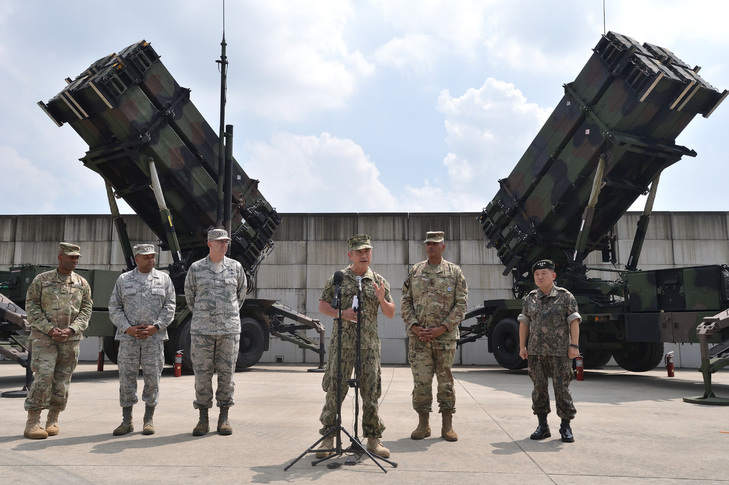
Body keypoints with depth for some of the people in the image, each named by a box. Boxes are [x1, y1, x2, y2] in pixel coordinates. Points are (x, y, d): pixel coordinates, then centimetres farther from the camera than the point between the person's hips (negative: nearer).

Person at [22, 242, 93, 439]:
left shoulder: (82, 284, 8)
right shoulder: (41, 280, 2)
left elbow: (86, 310, 5)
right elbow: (31, 307, -1)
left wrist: (70, 330, -11)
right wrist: (50, 329, -12)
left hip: (71, 339, 2)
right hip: (44, 336, -2)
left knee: (62, 380, 5)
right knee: (43, 376, -13)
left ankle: (53, 420, 18)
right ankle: (32, 422, -5)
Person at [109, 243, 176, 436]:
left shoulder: (163, 279, 8)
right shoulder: (123, 279, 10)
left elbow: (169, 307, 3)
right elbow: (114, 308, 6)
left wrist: (155, 327, -10)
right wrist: (127, 328, -8)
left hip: (154, 336, -1)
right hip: (128, 336, 1)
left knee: (152, 377, 1)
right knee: (126, 376, 1)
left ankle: (149, 419, 12)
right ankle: (127, 420, 11)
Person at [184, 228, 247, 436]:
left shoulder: (236, 267, 5)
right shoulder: (196, 268, 3)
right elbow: (189, 294, 17)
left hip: (230, 329, 1)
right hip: (202, 330, 0)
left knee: (227, 372, 3)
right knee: (202, 373, 2)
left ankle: (224, 417, 13)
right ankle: (203, 418, 13)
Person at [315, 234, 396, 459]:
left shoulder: (379, 281, 8)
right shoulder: (337, 279, 4)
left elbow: (391, 313, 9)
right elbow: (322, 306, 7)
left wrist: (381, 299, -11)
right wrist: (341, 313, -10)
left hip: (369, 344, 2)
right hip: (342, 343, -1)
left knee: (371, 391, 5)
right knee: (335, 389, 0)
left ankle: (373, 439, 17)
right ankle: (328, 438, 12)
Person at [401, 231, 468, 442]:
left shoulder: (455, 272, 3)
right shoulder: (414, 271, 9)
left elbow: (461, 304, -2)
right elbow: (406, 302, 8)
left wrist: (442, 328, -11)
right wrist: (414, 327, -6)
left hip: (445, 336, -1)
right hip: (418, 336, 1)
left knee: (446, 380, 5)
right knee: (421, 381, 2)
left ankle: (447, 425, 16)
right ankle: (423, 423, 14)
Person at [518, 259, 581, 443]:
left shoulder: (565, 296, 0)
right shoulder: (530, 298, 9)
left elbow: (574, 322, -2)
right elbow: (524, 323, 11)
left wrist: (574, 345, -9)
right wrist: (522, 346, 7)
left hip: (560, 351, -3)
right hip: (536, 351, 3)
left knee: (561, 387, -1)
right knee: (539, 388, 6)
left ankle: (566, 427, 12)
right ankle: (542, 426, 17)